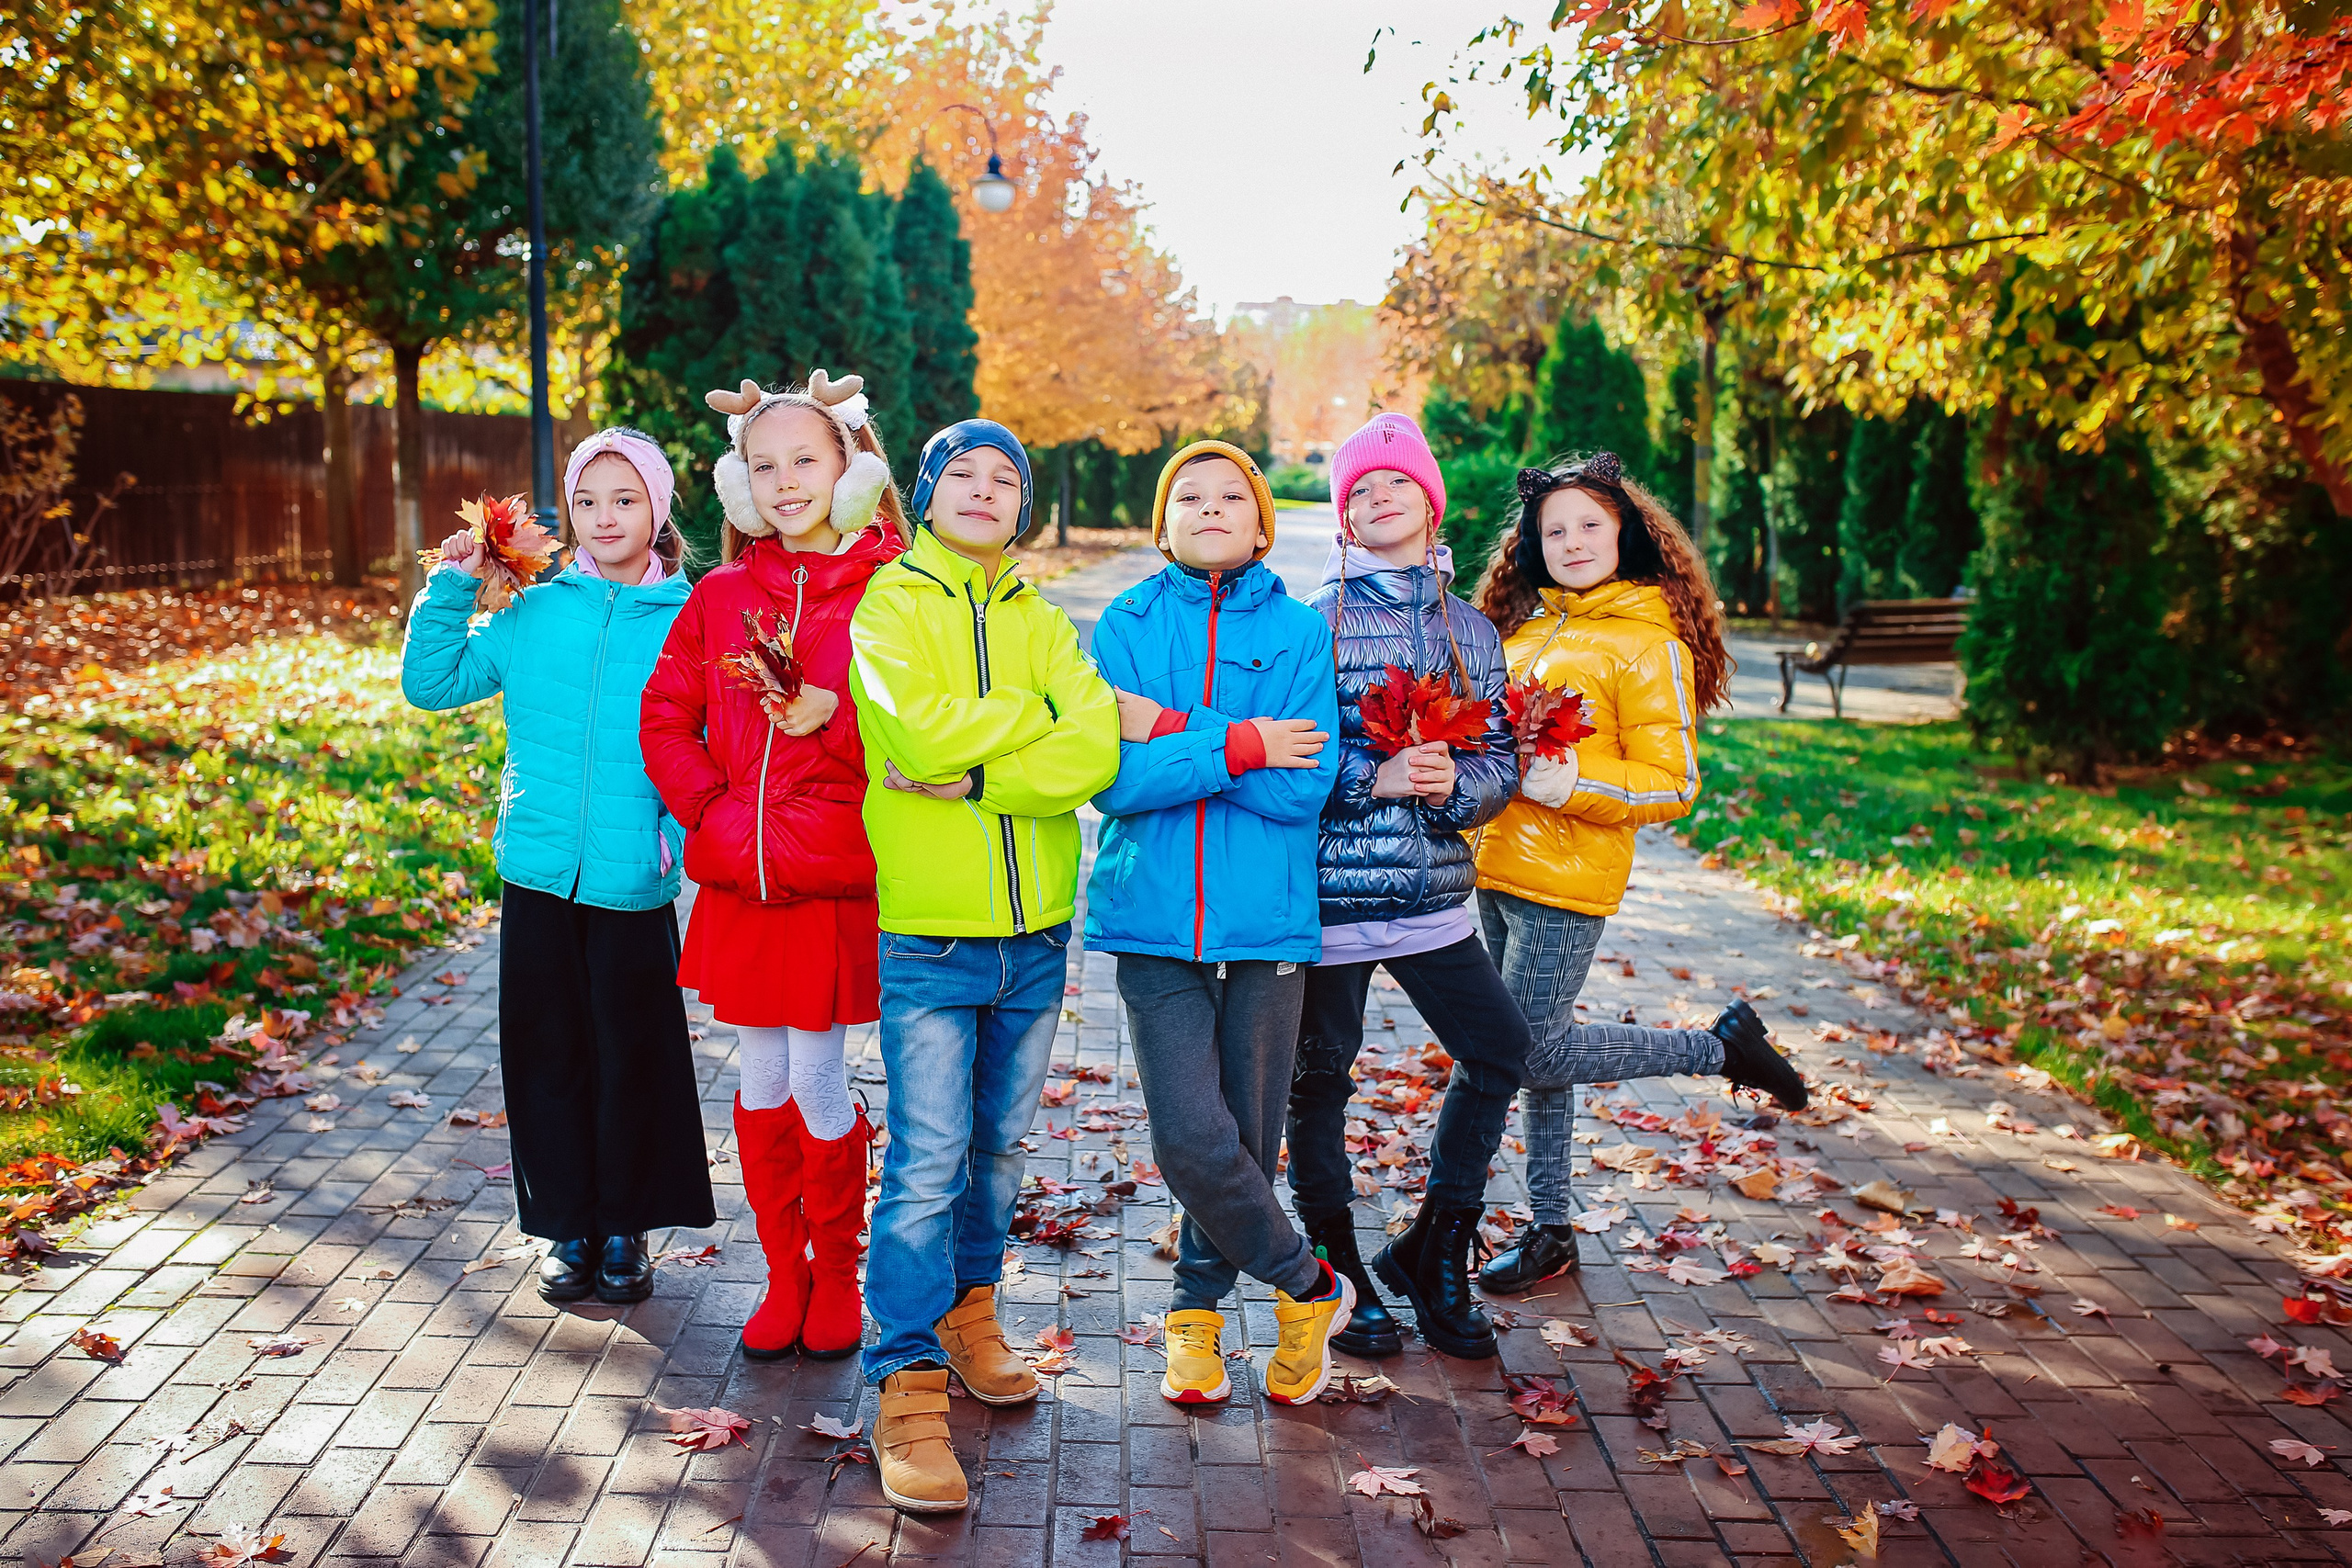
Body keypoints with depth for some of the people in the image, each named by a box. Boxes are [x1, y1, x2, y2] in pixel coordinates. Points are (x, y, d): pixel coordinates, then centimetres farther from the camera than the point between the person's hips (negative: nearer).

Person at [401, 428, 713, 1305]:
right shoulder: (530, 614, 5)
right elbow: (431, 682, 12)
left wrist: (685, 831, -15)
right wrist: (452, 588, 3)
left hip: (633, 884, -2)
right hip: (538, 875, 2)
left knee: (633, 1057, 6)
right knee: (546, 1055, 9)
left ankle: (625, 1229, 24)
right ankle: (568, 1228, 25)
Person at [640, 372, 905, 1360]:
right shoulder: (720, 595, 8)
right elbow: (666, 719, 11)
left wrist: (834, 716, -21)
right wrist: (709, 807, -1)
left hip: (834, 879, -4)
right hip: (738, 877, 4)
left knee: (816, 1083, 1)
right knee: (760, 1081, 12)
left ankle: (836, 1277, 23)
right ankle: (783, 1278, 27)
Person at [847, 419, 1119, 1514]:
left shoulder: (1041, 623, 9)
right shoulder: (887, 609, -1)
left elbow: (1096, 756, -8)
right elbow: (928, 728, -19)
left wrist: (974, 774, -18)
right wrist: (1043, 722, -9)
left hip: (1034, 931, 4)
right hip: (927, 934, -4)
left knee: (999, 1144, 15)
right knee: (927, 1160, -5)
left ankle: (968, 1311, 34)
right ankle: (909, 1386, 3)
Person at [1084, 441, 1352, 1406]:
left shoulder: (1299, 633, 4)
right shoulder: (1127, 626, 5)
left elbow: (1304, 786, -9)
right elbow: (1113, 781, -8)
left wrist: (1169, 737, -12)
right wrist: (1241, 748, -13)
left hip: (1266, 922, 1)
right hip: (1156, 919, 0)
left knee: (1249, 1142, 7)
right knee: (1193, 1142, -10)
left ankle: (1196, 1307, 33)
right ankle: (1309, 1286, 16)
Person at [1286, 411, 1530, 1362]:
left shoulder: (1471, 631, 10)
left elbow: (1501, 759, 8)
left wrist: (1455, 783, -13)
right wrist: (1376, 777, -20)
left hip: (1433, 897, 4)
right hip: (1329, 894, -4)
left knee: (1499, 1052, 7)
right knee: (1317, 1086, 5)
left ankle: (1432, 1251, 25)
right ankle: (1337, 1274, 25)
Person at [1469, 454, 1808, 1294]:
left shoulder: (1649, 643, -9)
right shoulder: (1526, 627, 12)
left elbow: (1673, 785, -11)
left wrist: (1573, 785, -24)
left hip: (1566, 879, -7)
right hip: (1498, 871, 7)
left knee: (1535, 1055, -7)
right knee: (1527, 1049, 13)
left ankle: (1721, 1045, 11)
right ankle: (1551, 1232, 27)